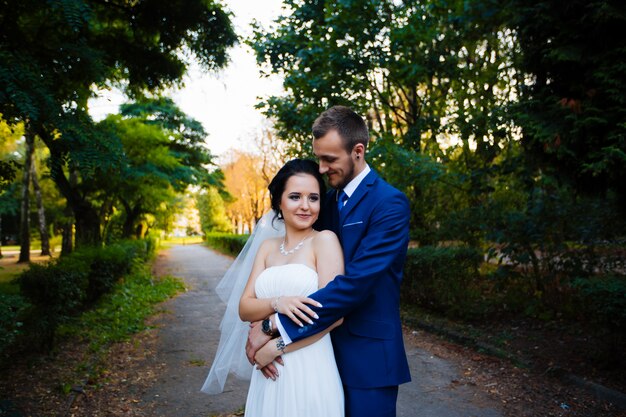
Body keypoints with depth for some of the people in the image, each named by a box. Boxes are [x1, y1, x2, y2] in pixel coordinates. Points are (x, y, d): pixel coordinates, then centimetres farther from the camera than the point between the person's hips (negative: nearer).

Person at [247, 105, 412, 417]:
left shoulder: (389, 203, -16)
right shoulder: (328, 201, 7)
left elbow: (355, 283, -26)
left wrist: (277, 325, -25)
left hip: (368, 356, -6)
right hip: (326, 350, 7)